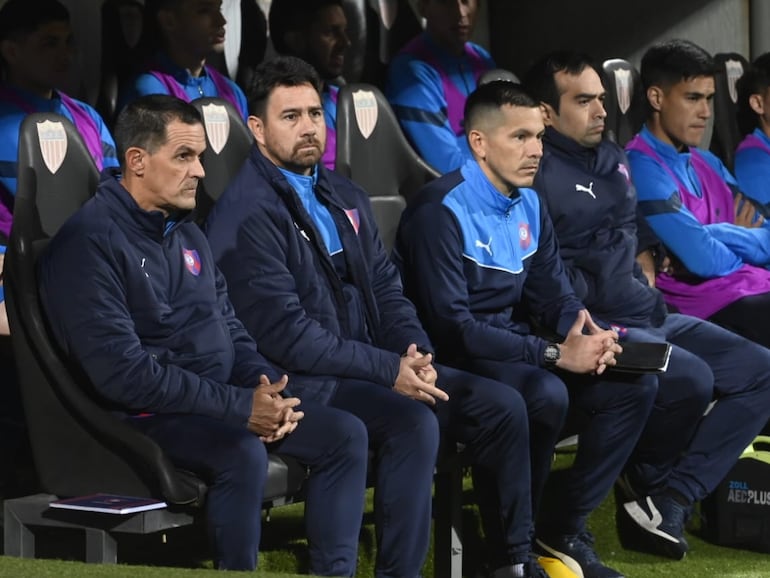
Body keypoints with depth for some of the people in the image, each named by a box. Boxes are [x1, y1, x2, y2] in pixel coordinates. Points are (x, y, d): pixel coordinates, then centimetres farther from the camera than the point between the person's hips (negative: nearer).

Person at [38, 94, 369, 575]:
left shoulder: (187, 233, 15)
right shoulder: (89, 242, -14)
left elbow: (229, 329, 19)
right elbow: (121, 371, -22)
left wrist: (267, 389, -5)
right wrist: (241, 407, -22)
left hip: (221, 402, 9)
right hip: (144, 414, -9)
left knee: (345, 435, -2)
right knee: (242, 453, -35)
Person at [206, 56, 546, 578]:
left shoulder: (345, 197, 16)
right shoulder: (247, 212, -12)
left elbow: (386, 288, 16)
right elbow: (285, 332, -18)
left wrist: (416, 355, -5)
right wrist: (389, 369, -20)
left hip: (373, 366, 8)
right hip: (300, 381, -8)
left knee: (502, 406, -3)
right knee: (413, 422, -32)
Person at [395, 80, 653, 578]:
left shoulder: (528, 205, 8)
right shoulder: (441, 212, -18)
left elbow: (555, 296, 11)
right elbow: (451, 327, -24)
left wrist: (588, 336, -14)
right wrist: (556, 354, -26)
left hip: (511, 345, 8)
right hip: (456, 360, -8)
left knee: (635, 385, -6)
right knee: (546, 394, -34)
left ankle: (564, 528, 1)